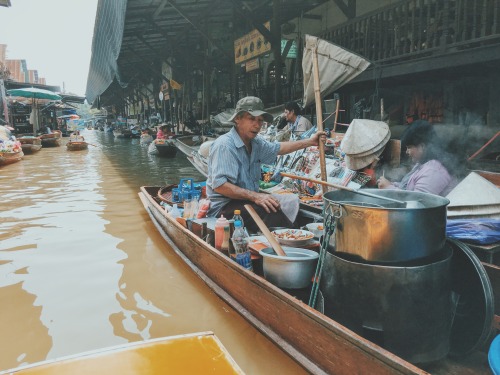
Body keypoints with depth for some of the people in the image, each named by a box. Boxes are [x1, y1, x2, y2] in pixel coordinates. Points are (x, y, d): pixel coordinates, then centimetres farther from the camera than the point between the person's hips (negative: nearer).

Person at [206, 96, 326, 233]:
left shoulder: (255, 142, 9)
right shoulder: (224, 145, -19)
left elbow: (278, 148, 29)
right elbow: (219, 185, -27)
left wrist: (310, 142, 29)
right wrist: (255, 196, -33)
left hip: (249, 200, 9)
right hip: (224, 207, -9)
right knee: (272, 212, -29)